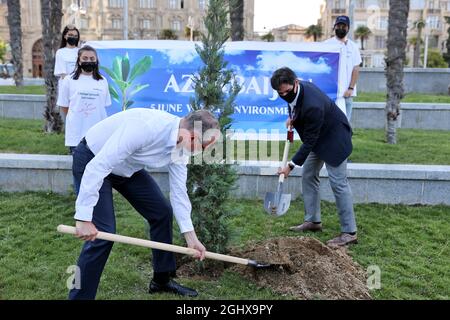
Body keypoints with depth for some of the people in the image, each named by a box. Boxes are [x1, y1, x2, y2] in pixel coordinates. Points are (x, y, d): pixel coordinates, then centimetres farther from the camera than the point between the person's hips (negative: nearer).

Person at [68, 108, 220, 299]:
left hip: (127, 167, 8)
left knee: (162, 212, 7)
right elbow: (98, 166, -36)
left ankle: (162, 280, 24)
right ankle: (79, 296, 3)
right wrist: (84, 218, -35)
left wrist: (190, 237, -1)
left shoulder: (180, 146, -10)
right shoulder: (145, 126, -36)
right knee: (103, 233, -17)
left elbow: (179, 191, -1)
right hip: (92, 162, -8)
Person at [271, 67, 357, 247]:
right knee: (308, 176, 11)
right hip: (318, 137, 10)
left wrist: (291, 165, -26)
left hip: (334, 138, -9)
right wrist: (292, 117, 0)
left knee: (338, 182, -10)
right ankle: (313, 221, 21)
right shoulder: (295, 91, -10)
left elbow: (309, 141, -30)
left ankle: (349, 232, -2)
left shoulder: (312, 105, -37)